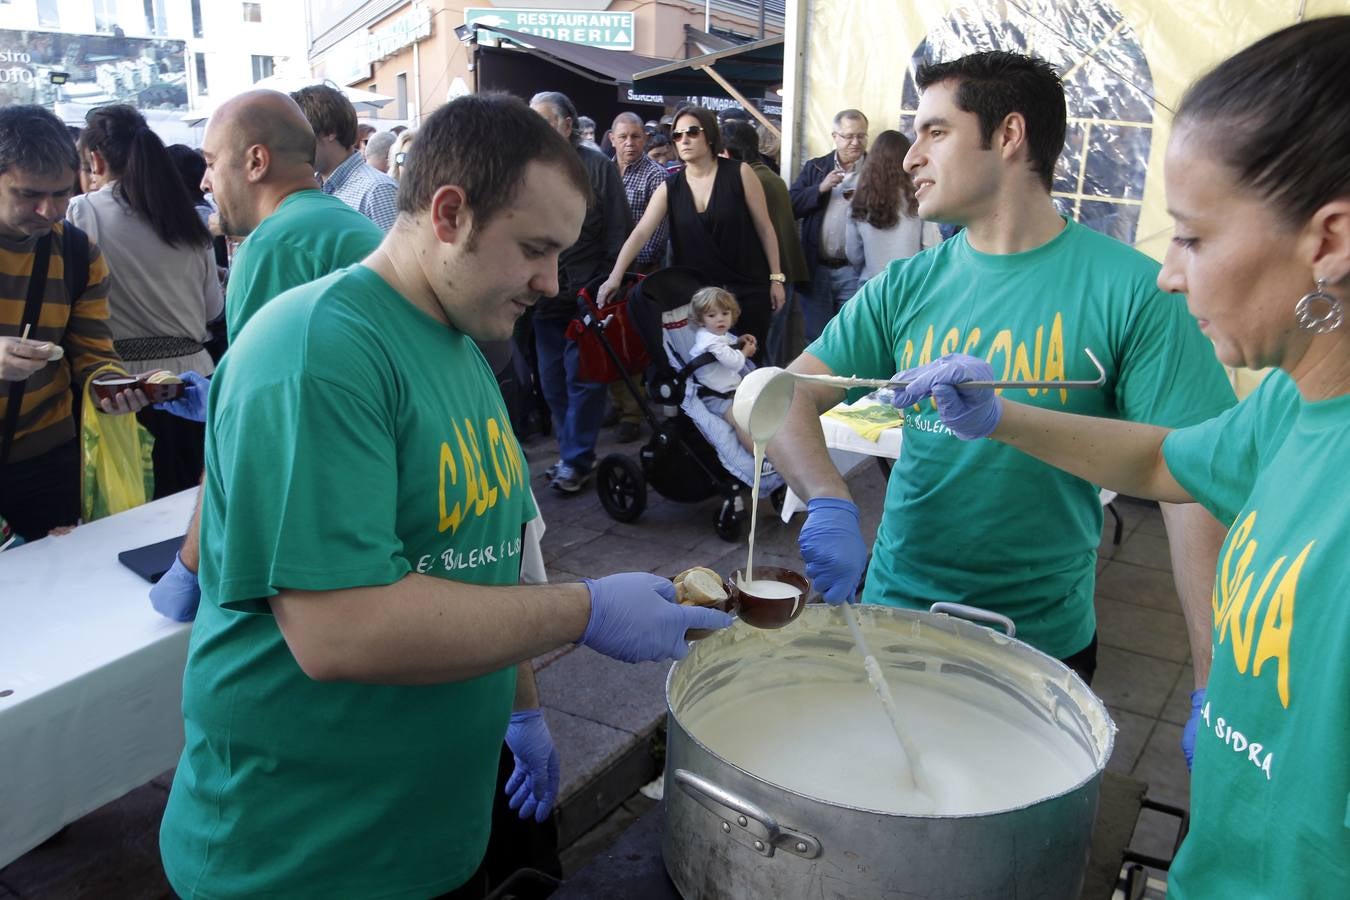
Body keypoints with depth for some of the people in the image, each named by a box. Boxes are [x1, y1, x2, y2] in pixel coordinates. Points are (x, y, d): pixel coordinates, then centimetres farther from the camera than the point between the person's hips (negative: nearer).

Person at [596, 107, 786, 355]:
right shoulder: (670, 188, 0)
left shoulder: (739, 173, -7)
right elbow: (640, 233, -10)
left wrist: (776, 278, -4)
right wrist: (615, 276, -22)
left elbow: (764, 227, -3)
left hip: (747, 288, -2)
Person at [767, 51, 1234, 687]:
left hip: (1045, 636, -3)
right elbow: (791, 399, -7)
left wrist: (1214, 684, -20)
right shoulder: (904, 287, -2)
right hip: (891, 608, 3)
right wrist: (830, 502, -28)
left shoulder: (1131, 290, -14)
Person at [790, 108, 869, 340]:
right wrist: (821, 188, -11)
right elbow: (792, 206, 1)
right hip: (816, 268, 2)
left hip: (855, 270, -2)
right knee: (815, 339, 10)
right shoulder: (814, 168, 10)